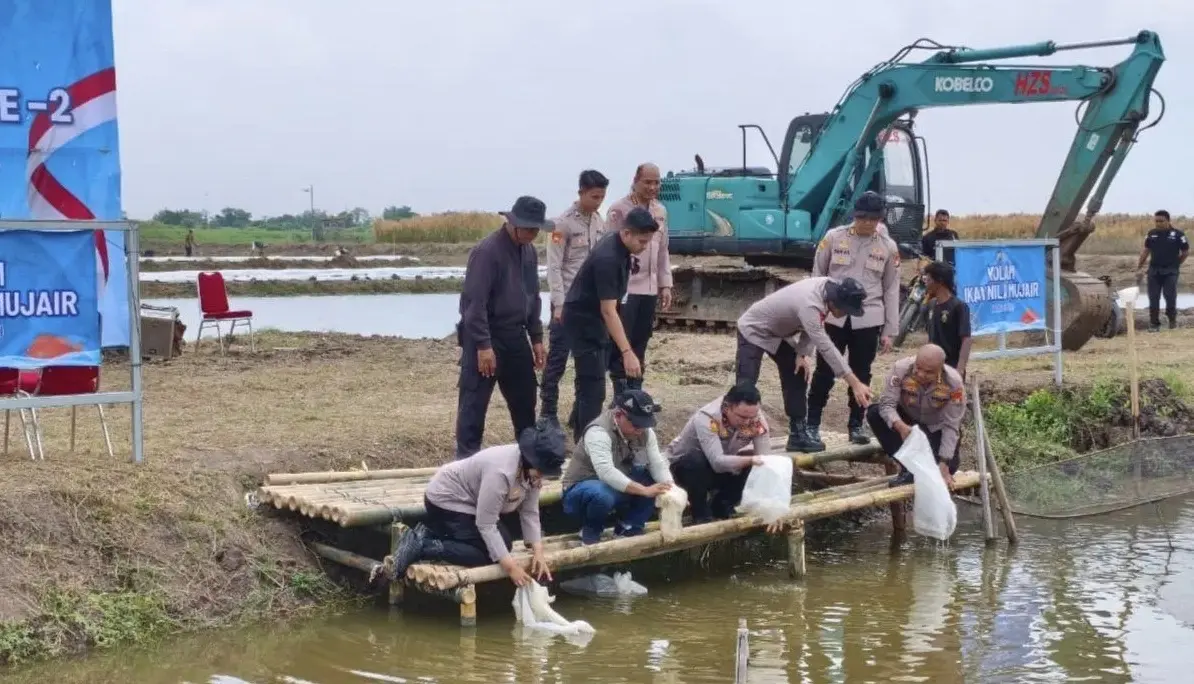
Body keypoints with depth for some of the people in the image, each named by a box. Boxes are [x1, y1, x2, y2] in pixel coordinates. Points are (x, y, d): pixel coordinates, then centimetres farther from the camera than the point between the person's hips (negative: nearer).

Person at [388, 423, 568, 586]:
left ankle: (429, 532, 11)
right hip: (446, 500, -9)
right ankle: (421, 546, -11)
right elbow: (486, 525, -31)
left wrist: (538, 551, -13)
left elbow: (530, 512, -4)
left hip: (470, 500, 9)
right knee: (490, 553, -16)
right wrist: (508, 565, -30)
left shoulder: (533, 468, -11)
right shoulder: (501, 472, -37)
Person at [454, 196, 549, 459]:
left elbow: (533, 297, 17)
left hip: (515, 336, 8)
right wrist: (483, 345, -23)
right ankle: (467, 458, 3)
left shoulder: (529, 251, 7)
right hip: (485, 337, -8)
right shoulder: (487, 250, -18)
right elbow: (475, 302, -21)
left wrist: (536, 338, 14)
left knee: (525, 398, 14)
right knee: (474, 402, -3)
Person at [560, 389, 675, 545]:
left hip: (618, 487, 7)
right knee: (603, 495, -41)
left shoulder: (644, 430, -7)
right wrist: (644, 491, -50)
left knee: (657, 481, -15)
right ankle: (590, 532, -9)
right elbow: (606, 472, -44)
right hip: (582, 488, -7)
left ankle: (627, 528, 0)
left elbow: (657, 463, -13)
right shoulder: (599, 432, -30)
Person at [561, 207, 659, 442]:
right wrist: (627, 352, -39)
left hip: (595, 318, 10)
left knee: (591, 379, 23)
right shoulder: (607, 258, -30)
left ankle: (578, 424, 40)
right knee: (594, 386, -9)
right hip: (582, 321, -10)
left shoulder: (618, 245, -2)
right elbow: (608, 311, -34)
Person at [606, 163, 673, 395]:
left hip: (649, 288, 6)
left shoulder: (660, 211, 13)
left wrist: (665, 284, 12)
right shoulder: (619, 210, -8)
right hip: (625, 288, -6)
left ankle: (635, 393, 20)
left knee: (640, 344, 12)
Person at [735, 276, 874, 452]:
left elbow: (813, 328, 0)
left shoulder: (830, 287, -14)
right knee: (745, 385, -16)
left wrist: (803, 353, -14)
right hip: (754, 330, -9)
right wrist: (855, 383, -44)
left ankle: (798, 433, 10)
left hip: (777, 332, 9)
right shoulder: (809, 304, -40)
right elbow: (825, 347, -42)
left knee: (797, 375, 4)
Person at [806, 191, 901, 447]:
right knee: (824, 371, 0)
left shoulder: (888, 247, 3)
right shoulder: (834, 237, -2)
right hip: (834, 317, -1)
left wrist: (889, 330, 4)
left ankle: (856, 424, 20)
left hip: (868, 320, 1)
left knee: (861, 374, 8)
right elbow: (817, 277, 5)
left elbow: (891, 290, 6)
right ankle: (812, 425, 8)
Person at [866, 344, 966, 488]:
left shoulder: (954, 383, -31)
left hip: (937, 427, -1)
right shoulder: (901, 368, -31)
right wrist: (901, 427, -51)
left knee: (949, 467, -21)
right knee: (875, 413, -27)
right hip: (907, 418, 1)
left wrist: (943, 464, -30)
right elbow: (886, 404, -30)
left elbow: (951, 427, -25)